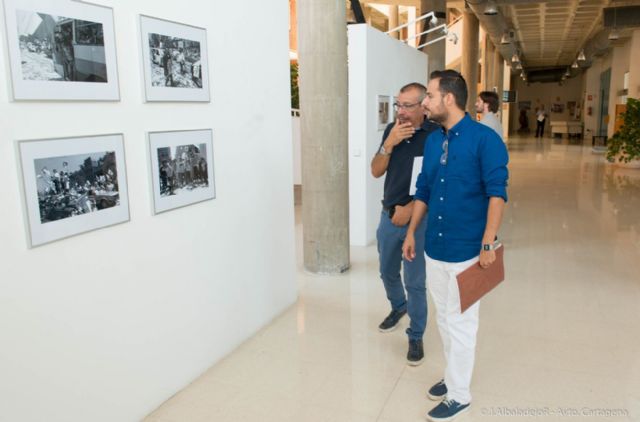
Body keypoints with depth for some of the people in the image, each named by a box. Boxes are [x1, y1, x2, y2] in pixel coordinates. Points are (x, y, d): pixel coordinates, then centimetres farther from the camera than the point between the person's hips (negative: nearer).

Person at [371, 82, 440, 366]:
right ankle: (398, 307, 50)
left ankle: (416, 337, 21)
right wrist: (389, 144, -14)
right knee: (388, 272, 21)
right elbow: (376, 172, 2)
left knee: (415, 283, 3)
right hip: (388, 216, 5)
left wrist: (410, 208, -15)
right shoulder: (392, 130, 2)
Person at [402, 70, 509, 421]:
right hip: (434, 248, 6)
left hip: (466, 251, -6)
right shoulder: (432, 141, 7)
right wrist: (411, 232, 13)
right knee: (444, 319, 18)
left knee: (460, 322, 5)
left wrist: (488, 244, -20)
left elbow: (497, 193, -16)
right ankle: (453, 375, 38)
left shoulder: (485, 139, -12)